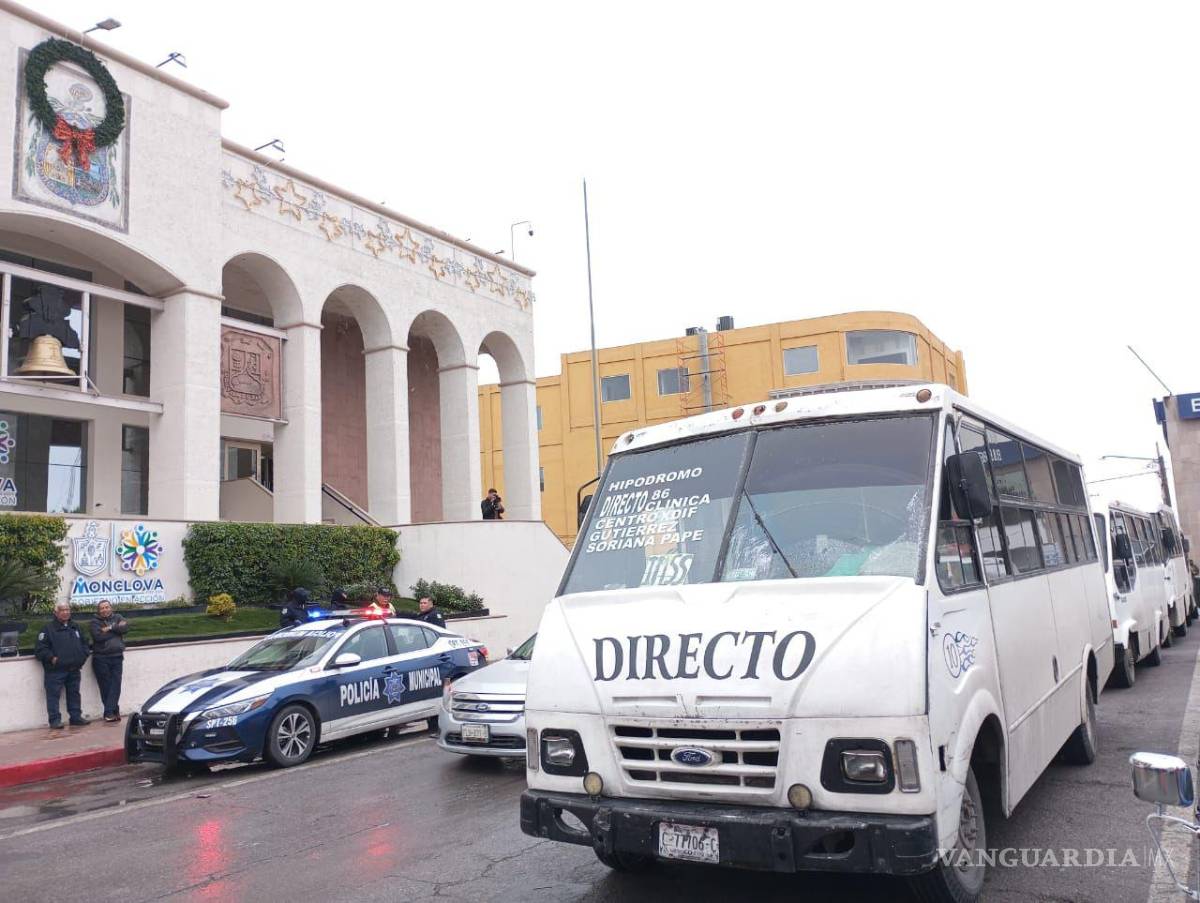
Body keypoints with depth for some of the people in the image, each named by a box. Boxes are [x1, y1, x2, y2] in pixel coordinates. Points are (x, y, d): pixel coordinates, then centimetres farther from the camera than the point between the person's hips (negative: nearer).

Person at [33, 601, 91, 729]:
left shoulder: (75, 627, 16)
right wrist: (51, 658, -17)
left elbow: (84, 644, 22)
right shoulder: (48, 627, -4)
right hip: (55, 669, -6)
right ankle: (55, 719, 1)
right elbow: (40, 648, -9)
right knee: (53, 694, -4)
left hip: (74, 669, 6)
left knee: (74, 693, 11)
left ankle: (76, 717, 18)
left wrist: (82, 656, 7)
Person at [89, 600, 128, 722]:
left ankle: (109, 712, -5)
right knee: (106, 685, -2)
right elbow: (98, 636, -14)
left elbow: (126, 627, -5)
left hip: (117, 657, 2)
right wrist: (117, 629, -8)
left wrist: (110, 628, -13)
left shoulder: (117, 617, 12)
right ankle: (114, 711, 5)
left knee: (115, 684, -6)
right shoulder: (95, 622, 2)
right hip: (101, 658, -2)